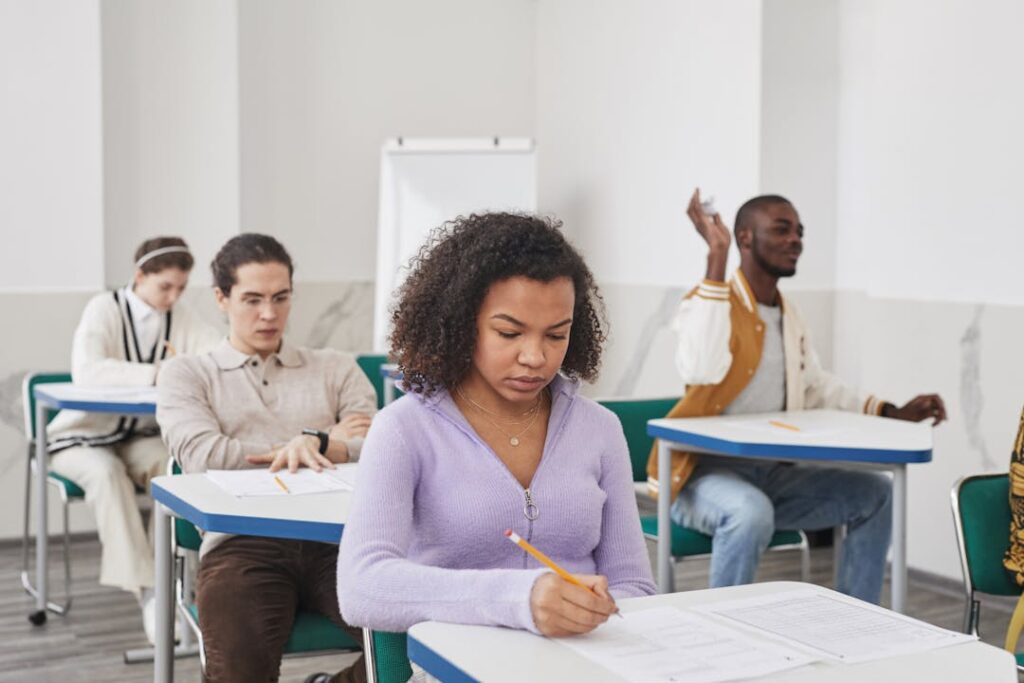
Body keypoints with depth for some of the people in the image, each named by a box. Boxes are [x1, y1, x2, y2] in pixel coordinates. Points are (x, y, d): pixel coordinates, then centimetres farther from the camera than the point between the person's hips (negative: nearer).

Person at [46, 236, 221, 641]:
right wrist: (158, 374, -38)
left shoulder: (181, 317, 1)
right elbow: (86, 371, -31)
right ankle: (145, 591, -37)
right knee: (106, 472, -35)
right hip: (85, 437, -3)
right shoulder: (105, 309, -14)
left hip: (141, 437, 4)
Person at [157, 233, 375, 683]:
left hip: (334, 539, 3)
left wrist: (316, 443, -13)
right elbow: (202, 455, -2)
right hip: (242, 542, -2)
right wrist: (328, 443, 4)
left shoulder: (336, 368, 24)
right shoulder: (186, 374, 18)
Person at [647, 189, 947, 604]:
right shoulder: (708, 302, -13)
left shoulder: (789, 316, 12)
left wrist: (893, 413, 11)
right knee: (752, 512, -37)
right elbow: (700, 370, -35)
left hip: (772, 472, 8)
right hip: (705, 470, -8)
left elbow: (818, 389, 23)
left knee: (874, 493, 3)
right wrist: (716, 259, -32)